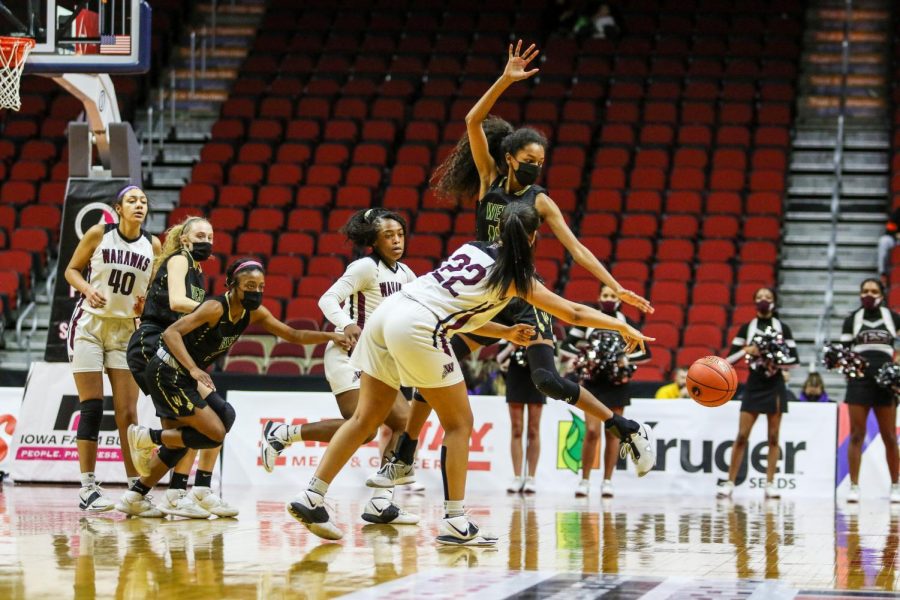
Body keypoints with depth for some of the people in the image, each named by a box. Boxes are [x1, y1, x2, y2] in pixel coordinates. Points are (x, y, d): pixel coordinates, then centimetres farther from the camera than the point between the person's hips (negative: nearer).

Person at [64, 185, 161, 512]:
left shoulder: (153, 245, 2)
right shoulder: (99, 234, -6)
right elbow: (71, 270, 3)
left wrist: (145, 301, -9)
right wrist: (87, 289, -16)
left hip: (127, 330, 3)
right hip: (89, 324, -3)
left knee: (128, 412, 0)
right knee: (92, 409, -6)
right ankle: (87, 488, -3)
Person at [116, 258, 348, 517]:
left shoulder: (254, 313, 2)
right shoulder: (216, 307, -21)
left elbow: (293, 335, 7)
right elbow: (171, 333, -28)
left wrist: (331, 336, -6)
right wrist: (194, 369, -39)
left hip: (183, 378, 9)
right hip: (167, 372, -9)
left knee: (178, 442, 14)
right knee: (215, 433, -12)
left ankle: (134, 497, 23)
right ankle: (145, 437, -2)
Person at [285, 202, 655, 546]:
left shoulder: (471, 249, 23)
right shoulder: (515, 275, 6)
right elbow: (573, 313, 15)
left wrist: (505, 333, 37)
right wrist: (623, 327, 26)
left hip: (388, 311, 7)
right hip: (419, 329, -7)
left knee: (367, 418, 11)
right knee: (459, 424, 5)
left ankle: (311, 497, 6)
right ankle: (455, 522, 2)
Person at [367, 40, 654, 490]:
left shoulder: (539, 201, -3)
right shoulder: (489, 180, 3)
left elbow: (577, 249, -7)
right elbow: (473, 122, -8)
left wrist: (617, 288, -17)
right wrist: (505, 81, -19)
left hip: (523, 300, -3)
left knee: (548, 381, -17)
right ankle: (403, 462, 7)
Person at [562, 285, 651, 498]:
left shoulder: (627, 323, 3)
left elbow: (645, 353, 5)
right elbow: (567, 345, 7)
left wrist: (627, 360, -13)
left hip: (617, 383, 1)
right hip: (593, 382, -1)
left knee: (613, 433, 4)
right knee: (592, 431, -10)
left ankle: (607, 482, 10)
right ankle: (584, 480, -1)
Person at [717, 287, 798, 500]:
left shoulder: (782, 328, 4)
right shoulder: (746, 328, 5)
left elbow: (794, 358, 2)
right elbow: (730, 358, 2)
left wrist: (778, 363, -14)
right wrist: (746, 350, -16)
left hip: (775, 384, 0)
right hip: (753, 383, 0)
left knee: (773, 436, 1)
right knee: (742, 435, -4)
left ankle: (770, 483, 5)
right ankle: (729, 482, -1)